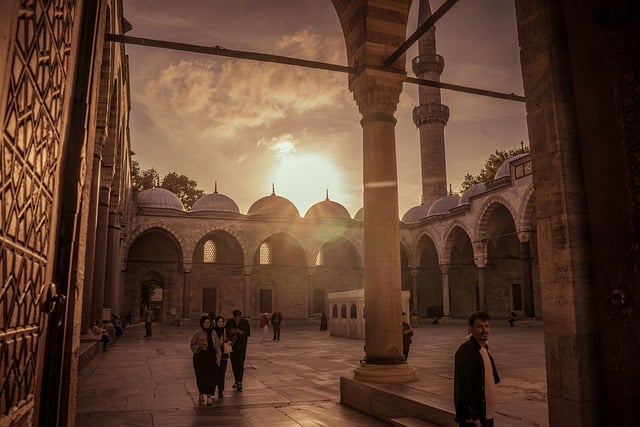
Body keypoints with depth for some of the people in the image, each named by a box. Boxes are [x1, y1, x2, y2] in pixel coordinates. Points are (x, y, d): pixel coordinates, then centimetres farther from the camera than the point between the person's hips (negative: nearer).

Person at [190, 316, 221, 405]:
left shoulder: (213, 334, 8)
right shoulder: (198, 333, -3)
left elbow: (217, 347, 11)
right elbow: (192, 345, 1)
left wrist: (218, 358, 2)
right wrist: (199, 347, -19)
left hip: (211, 358, 3)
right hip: (200, 358, -3)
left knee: (212, 377, -4)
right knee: (201, 377, 1)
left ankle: (209, 396, 4)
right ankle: (202, 394, 25)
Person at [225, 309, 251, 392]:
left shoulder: (245, 322, -5)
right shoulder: (230, 322, -1)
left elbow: (248, 333, -5)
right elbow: (225, 331, 4)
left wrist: (241, 332, -22)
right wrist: (230, 332, -17)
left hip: (241, 346, -3)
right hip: (232, 345, 3)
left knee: (240, 364, -9)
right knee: (234, 364, 8)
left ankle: (239, 383, -8)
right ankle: (236, 380, 23)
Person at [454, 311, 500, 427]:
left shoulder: (484, 349, 9)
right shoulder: (465, 352, -19)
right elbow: (464, 387, -22)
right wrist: (474, 417, -21)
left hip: (487, 414, 8)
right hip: (473, 418, -8)